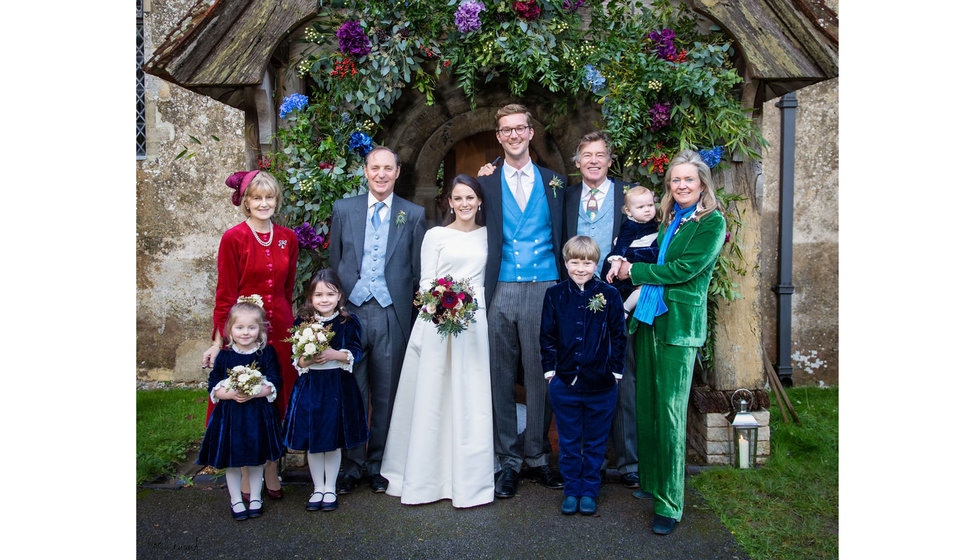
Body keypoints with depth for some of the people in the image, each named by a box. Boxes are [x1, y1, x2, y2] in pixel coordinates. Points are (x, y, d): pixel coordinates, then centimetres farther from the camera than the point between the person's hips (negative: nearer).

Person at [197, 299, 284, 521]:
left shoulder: (266, 354, -4)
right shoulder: (224, 356, -2)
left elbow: (274, 385, -8)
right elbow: (213, 387, -1)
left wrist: (254, 393, -23)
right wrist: (231, 394, -18)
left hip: (258, 415, 0)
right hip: (230, 415, 0)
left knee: (256, 460, 12)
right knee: (232, 462, 9)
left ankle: (255, 498, 30)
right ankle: (236, 501, 27)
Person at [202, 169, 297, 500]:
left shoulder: (288, 238, 7)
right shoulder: (234, 238, -7)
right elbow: (225, 295, -7)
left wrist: (287, 325, 13)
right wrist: (219, 342, -7)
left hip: (280, 330, 4)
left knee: (277, 398, 10)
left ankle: (271, 470, 25)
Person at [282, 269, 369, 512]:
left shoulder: (348, 322, -2)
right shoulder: (302, 322, 1)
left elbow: (356, 353, -5)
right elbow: (295, 358, 1)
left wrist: (335, 355, -21)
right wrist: (306, 360, -19)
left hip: (338, 386, -1)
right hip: (309, 386, 1)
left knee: (333, 441, 8)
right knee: (312, 440, 9)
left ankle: (330, 488, 25)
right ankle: (317, 488, 26)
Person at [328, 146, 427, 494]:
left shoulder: (414, 214, 6)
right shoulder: (344, 209, 9)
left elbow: (418, 271, 6)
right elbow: (334, 263, 10)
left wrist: (417, 311, 0)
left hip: (392, 315, 0)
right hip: (351, 311, 1)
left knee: (386, 394, 8)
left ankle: (377, 464, 23)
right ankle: (351, 465, 20)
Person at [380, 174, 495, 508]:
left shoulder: (488, 235, 13)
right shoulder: (435, 236, 6)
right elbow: (425, 283, 3)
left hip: (475, 321, 2)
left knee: (471, 399, 2)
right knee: (432, 396, 1)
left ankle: (468, 478, 14)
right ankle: (427, 476, 14)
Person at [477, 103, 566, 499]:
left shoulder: (554, 183, 12)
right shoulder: (487, 183, 11)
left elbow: (563, 238, 11)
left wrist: (564, 288, 4)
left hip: (544, 290, 0)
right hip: (500, 291, 0)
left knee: (541, 375, 3)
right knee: (501, 377, 4)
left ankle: (537, 457, 20)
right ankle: (508, 460, 17)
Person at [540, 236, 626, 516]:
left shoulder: (609, 295, -2)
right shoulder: (554, 295, 1)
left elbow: (618, 335, 3)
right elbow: (547, 336, 6)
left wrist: (616, 371, 0)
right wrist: (549, 369, 2)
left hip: (600, 385, -1)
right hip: (564, 382, 1)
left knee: (595, 443, 12)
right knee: (568, 442, 12)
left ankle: (589, 491, 27)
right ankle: (572, 490, 26)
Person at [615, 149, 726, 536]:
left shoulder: (713, 222, -3)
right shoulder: (666, 218, 16)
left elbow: (684, 269, -13)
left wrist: (635, 271, -6)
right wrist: (627, 269, -1)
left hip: (679, 322, -6)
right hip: (646, 318, 6)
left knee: (670, 411, -4)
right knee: (644, 405, 11)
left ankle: (669, 502, 6)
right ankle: (646, 479, 27)